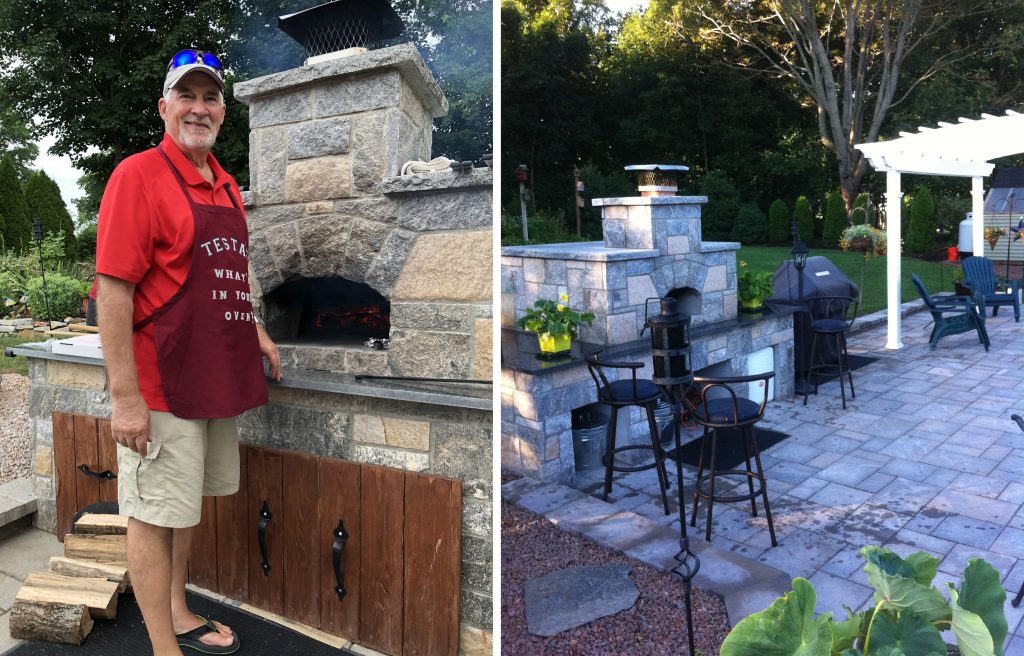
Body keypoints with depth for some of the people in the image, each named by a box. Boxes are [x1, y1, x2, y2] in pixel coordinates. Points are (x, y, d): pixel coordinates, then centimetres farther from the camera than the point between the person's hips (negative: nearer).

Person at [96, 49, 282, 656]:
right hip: (161, 385, -8)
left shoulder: (225, 185, 13)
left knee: (188, 504, 20)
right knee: (156, 515, 3)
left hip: (216, 378, 8)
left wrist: (254, 331, 14)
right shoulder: (139, 176, -11)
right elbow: (113, 290, -18)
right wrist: (125, 397, -21)